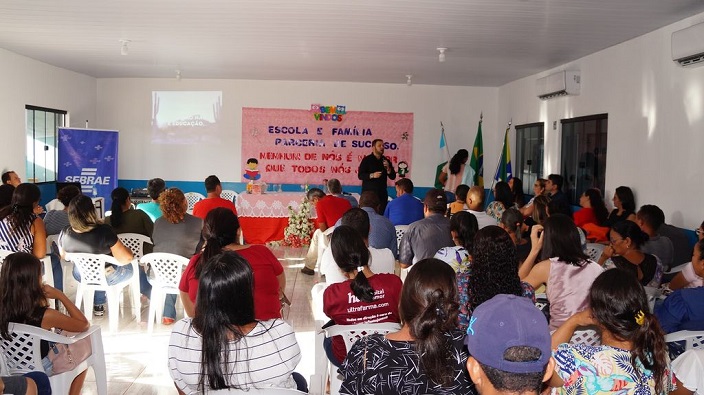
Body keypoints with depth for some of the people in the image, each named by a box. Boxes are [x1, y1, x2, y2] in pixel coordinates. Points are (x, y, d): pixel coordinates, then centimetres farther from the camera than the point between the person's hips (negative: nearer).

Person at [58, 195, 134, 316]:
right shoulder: (104, 231, -35)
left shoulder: (64, 235, -20)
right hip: (107, 277, -4)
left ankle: (98, 306, 47)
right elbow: (126, 259, -30)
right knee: (130, 268, 28)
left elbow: (64, 256, 1)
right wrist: (128, 250, -8)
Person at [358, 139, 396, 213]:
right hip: (369, 191, -4)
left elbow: (393, 177, 11)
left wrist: (388, 168, -7)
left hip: (382, 193, 4)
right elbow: (360, 175, -7)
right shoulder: (367, 160, 0)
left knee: (382, 212, -2)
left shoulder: (386, 160, 13)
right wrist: (372, 175, -21)